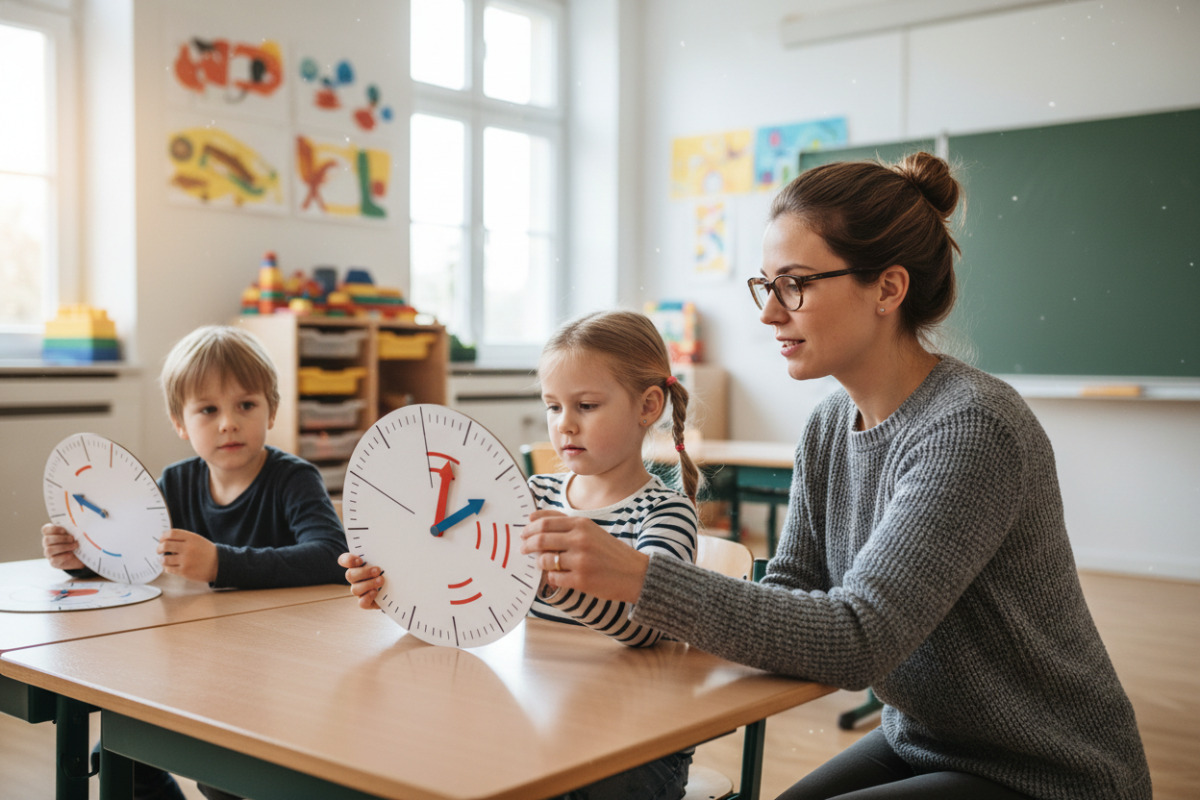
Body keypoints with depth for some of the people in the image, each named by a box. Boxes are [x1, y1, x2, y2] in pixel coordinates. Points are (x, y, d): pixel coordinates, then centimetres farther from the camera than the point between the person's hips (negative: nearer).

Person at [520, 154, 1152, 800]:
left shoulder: (972, 431, -26)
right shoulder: (829, 427, -1)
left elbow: (856, 640, -31)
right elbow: (792, 593, -1)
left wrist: (641, 578, -36)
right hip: (918, 745, 7)